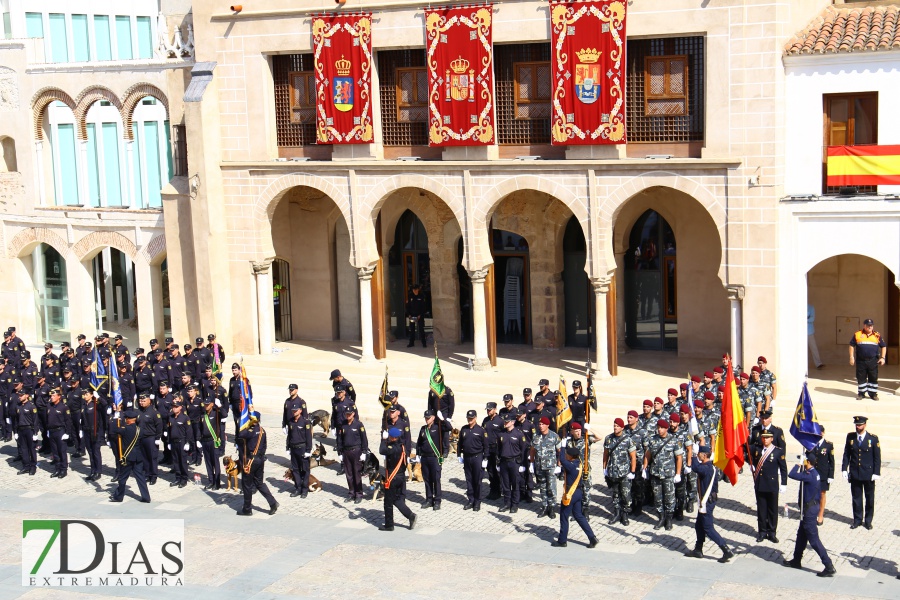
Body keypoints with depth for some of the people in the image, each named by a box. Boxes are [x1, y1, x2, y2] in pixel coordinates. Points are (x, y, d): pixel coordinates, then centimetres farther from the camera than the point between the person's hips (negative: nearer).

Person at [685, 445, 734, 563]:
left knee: (708, 528, -5)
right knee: (699, 526, 19)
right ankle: (698, 550, 28)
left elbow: (695, 467, -39)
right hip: (708, 500, 10)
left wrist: (694, 456, -24)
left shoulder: (706, 469, -24)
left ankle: (727, 551, -6)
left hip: (706, 502, -10)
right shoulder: (711, 468, 8)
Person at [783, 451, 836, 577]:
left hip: (809, 509, -10)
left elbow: (792, 475, -33)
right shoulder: (814, 473, 6)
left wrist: (798, 465, -17)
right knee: (801, 535, 22)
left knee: (813, 539, -6)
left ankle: (829, 567, -5)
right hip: (813, 505, 10)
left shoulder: (809, 475, -24)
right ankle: (796, 561, 36)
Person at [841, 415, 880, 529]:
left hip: (869, 474, -2)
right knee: (856, 498, 9)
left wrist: (876, 473, -9)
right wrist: (844, 469, -2)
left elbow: (877, 457, -4)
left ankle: (868, 521, 20)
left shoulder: (873, 438, -6)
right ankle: (857, 520, 20)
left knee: (870, 498, 8)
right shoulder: (850, 437, 1)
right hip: (854, 473, 2)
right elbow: (846, 454, 5)